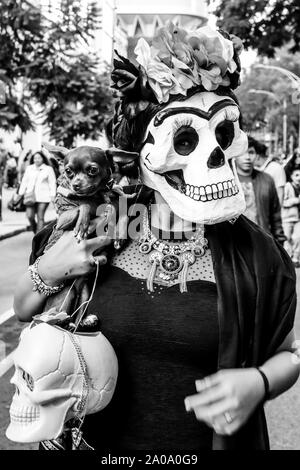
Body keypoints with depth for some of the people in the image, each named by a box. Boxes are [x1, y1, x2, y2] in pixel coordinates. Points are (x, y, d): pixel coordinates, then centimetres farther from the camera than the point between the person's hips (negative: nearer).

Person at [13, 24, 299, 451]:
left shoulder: (252, 251, -17)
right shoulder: (89, 232, -15)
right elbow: (23, 313, 1)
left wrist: (258, 383, -22)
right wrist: (47, 274, -19)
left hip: (212, 440, 0)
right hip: (97, 441, 1)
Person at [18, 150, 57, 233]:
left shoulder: (48, 169, 4)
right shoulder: (29, 168, 15)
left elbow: (52, 183, 2)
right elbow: (24, 182, 17)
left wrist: (52, 195, -6)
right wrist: (21, 193, 11)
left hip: (43, 197, -3)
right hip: (30, 196, 3)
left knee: (40, 217, -5)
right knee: (30, 216, -8)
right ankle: (35, 230, 17)